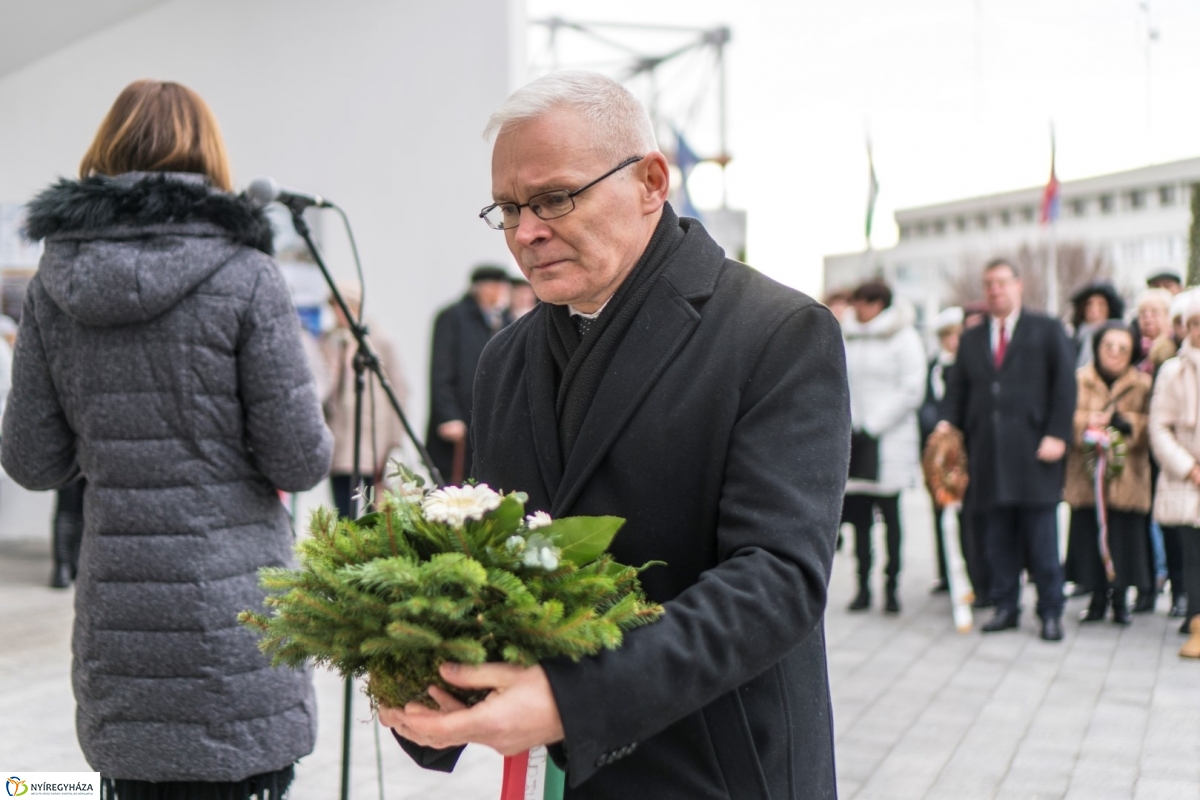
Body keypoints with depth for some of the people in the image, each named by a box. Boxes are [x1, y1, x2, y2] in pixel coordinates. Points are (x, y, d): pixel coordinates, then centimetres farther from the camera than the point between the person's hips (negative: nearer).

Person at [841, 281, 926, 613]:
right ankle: (863, 586, 10)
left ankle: (892, 586, 8)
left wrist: (872, 426, -13)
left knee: (890, 514, 1)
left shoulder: (903, 338, -2)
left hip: (889, 442, -4)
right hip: (854, 441, 4)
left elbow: (911, 391, -8)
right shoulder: (847, 339, 10)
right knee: (859, 516, 4)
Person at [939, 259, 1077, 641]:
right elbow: (957, 390, 13)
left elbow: (1065, 385, 1)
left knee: (1042, 536, -2)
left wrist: (1057, 435, -9)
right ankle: (1005, 607, 12)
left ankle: (1051, 612, 4)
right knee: (999, 538, 5)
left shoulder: (1047, 330, 8)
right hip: (988, 452, 3)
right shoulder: (971, 339, 18)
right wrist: (948, 427, -5)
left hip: (1034, 451, -3)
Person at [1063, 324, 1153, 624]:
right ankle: (1098, 597, 15)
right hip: (1086, 475, 0)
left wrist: (1128, 423, -16)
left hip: (1126, 477, 0)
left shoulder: (1142, 384, 6)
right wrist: (1088, 422, -17)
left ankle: (1120, 599, 14)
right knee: (1090, 535, -1)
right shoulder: (1079, 380, 5)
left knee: (1124, 538, -2)